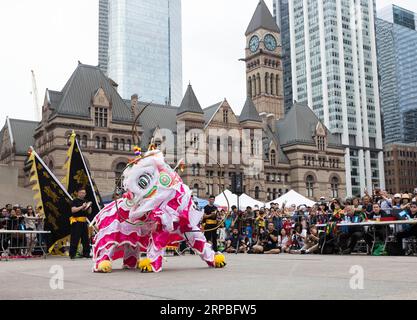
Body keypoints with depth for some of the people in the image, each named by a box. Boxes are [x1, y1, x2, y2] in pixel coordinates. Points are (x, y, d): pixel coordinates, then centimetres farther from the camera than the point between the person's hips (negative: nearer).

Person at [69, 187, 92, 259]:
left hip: (84, 222, 7)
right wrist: (82, 207, -20)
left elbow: (89, 212, 20)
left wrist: (89, 207, -1)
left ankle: (86, 253, 14)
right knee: (75, 239, -7)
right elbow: (73, 210, -16)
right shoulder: (75, 201, -2)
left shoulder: (85, 201, 18)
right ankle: (72, 254, -3)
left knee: (86, 238, 7)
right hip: (76, 222, -7)